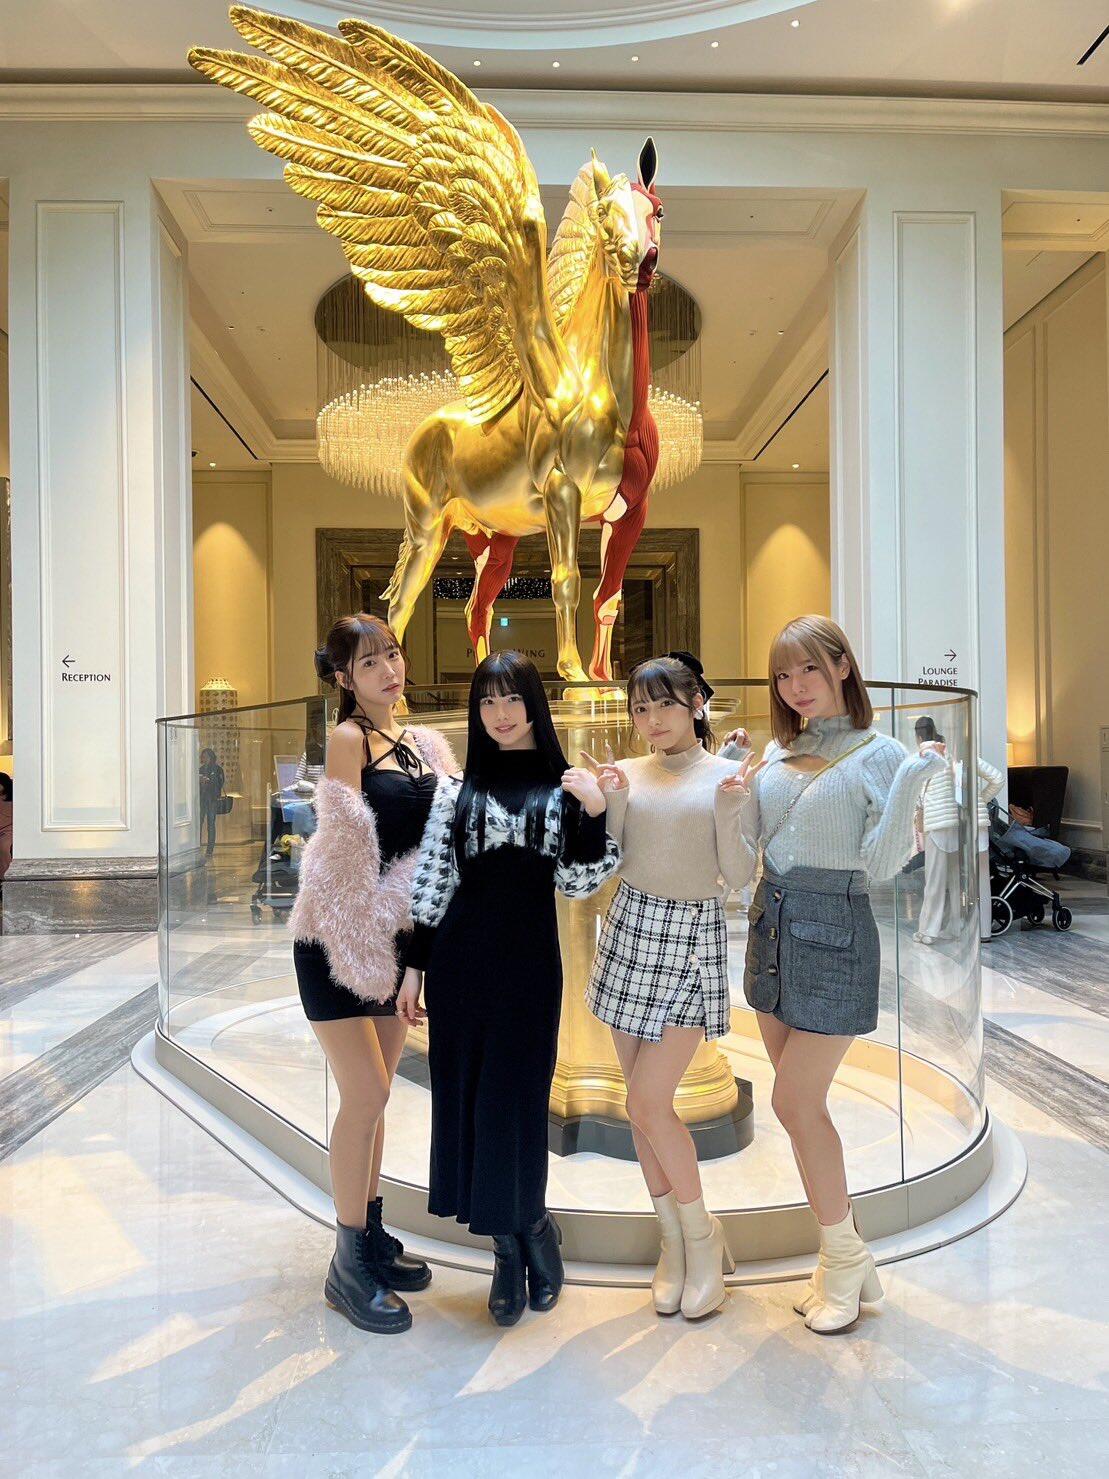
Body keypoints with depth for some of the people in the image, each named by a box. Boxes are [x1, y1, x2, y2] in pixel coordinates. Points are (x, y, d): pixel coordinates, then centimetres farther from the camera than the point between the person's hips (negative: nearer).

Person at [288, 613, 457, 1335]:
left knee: (374, 1092, 14)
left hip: (390, 936, 6)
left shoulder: (422, 743, 7)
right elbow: (344, 851, -15)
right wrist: (366, 939, -13)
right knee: (367, 1093, -4)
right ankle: (349, 1266, 11)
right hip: (336, 937, -6)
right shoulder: (348, 738, -13)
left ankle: (371, 1233, 30)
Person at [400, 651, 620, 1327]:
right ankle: (517, 1241, 27)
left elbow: (576, 884, -2)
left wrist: (597, 814, -14)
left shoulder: (565, 788, 3)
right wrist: (413, 968, 3)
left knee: (518, 1099, 4)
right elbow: (431, 883, 5)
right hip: (461, 960, 2)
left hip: (531, 960, -1)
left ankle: (525, 1229, 31)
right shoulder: (457, 787, 5)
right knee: (463, 1094, 7)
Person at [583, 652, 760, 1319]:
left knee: (649, 1104, -6)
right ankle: (675, 1240, 27)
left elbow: (739, 877, -9)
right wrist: (613, 801, -10)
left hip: (693, 940, -4)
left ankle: (701, 1235, 18)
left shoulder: (725, 776, -5)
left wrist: (730, 810, -22)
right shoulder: (631, 772, 5)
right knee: (643, 1102, 9)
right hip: (631, 930, 4)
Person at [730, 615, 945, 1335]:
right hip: (772, 928, 7)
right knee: (802, 1105, 13)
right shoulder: (777, 752, 9)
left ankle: (842, 1258, 20)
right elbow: (747, 842, 8)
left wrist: (911, 785, -23)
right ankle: (848, 1258, 30)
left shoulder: (880, 754, -8)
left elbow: (881, 864, -13)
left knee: (794, 1103, -2)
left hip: (833, 935, -6)